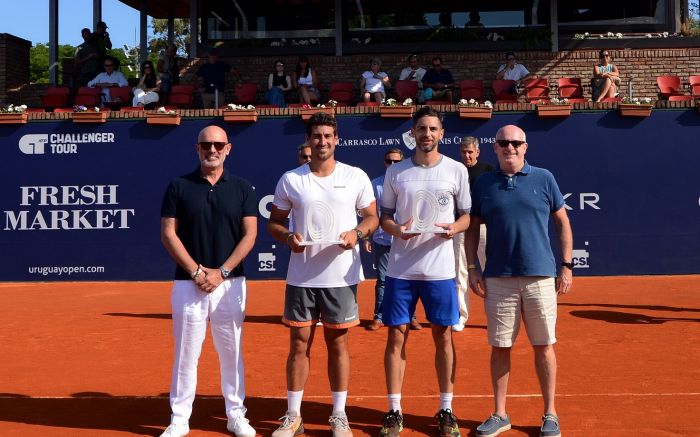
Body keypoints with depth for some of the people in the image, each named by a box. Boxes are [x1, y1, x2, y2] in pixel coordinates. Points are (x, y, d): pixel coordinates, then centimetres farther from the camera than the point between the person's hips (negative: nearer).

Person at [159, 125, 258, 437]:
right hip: (188, 283, -1)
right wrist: (196, 272, -11)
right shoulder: (179, 186, 3)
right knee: (185, 353, 4)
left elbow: (250, 234, -1)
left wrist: (221, 272, -11)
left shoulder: (242, 188, 5)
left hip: (230, 283, 1)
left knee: (231, 352, 9)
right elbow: (168, 234, -1)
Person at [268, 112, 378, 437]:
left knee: (338, 343, 7)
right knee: (299, 343, 5)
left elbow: (372, 216, 7)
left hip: (341, 276, 0)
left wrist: (357, 233, -13)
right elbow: (274, 223, 8)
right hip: (301, 277, 1)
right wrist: (287, 237, -14)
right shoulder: (290, 180, 2)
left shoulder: (356, 177, 1)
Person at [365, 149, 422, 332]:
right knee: (382, 279, 6)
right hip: (381, 240, 1)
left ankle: (411, 317, 13)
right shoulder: (375, 184, 4)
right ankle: (378, 317, 12)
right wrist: (366, 237, 3)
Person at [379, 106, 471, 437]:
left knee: (443, 336, 5)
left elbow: (467, 215, 7)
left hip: (440, 269, -1)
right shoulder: (395, 172, 5)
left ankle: (446, 410, 19)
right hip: (400, 269, 1)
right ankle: (394, 411, 14)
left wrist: (454, 228, -14)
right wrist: (396, 229, -12)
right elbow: (384, 216, 9)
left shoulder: (457, 170, 3)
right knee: (396, 336, 3)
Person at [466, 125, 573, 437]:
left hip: (540, 276, -1)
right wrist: (472, 268, 2)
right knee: (499, 348, 6)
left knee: (544, 347, 5)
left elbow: (563, 223, 8)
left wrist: (567, 266, 2)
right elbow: (472, 228, 11)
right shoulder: (483, 184, 6)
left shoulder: (544, 179, 3)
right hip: (497, 279, 1)